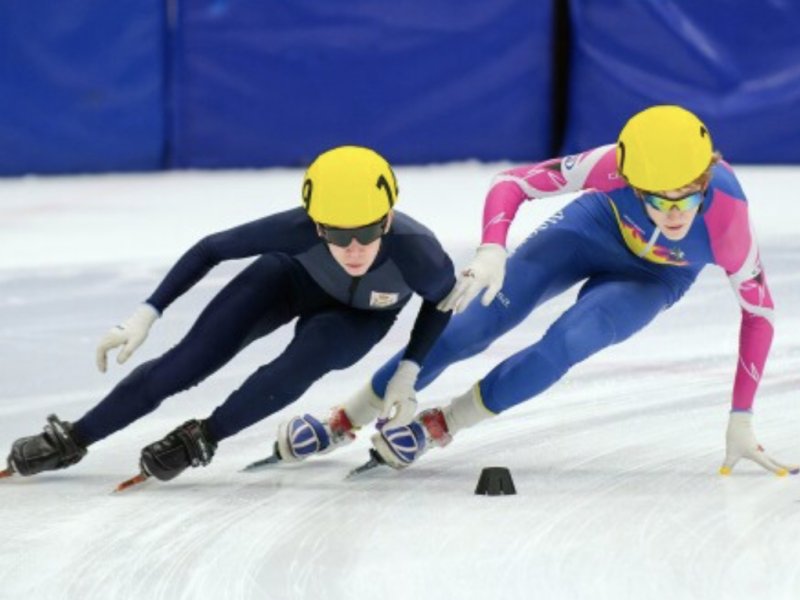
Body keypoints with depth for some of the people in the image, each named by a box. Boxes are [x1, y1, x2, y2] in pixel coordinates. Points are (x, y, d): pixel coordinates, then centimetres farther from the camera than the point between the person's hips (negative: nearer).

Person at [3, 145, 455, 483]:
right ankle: (72, 439, 3)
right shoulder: (298, 230, -41)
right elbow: (211, 250, -24)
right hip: (295, 277, 0)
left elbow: (443, 298, -17)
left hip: (363, 317, 0)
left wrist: (408, 373, -22)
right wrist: (146, 315, -26)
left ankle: (202, 439, -13)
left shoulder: (414, 250, -42)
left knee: (306, 357, -32)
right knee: (190, 361, -12)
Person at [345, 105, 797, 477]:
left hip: (654, 279, 0)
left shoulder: (727, 217, -39)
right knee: (474, 325, -11)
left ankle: (439, 427, -3)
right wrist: (491, 252, -48)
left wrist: (741, 420, -22)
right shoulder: (616, 164, -40)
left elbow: (759, 311, -23)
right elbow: (512, 183, -29)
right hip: (596, 226, 0)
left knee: (567, 344, -25)